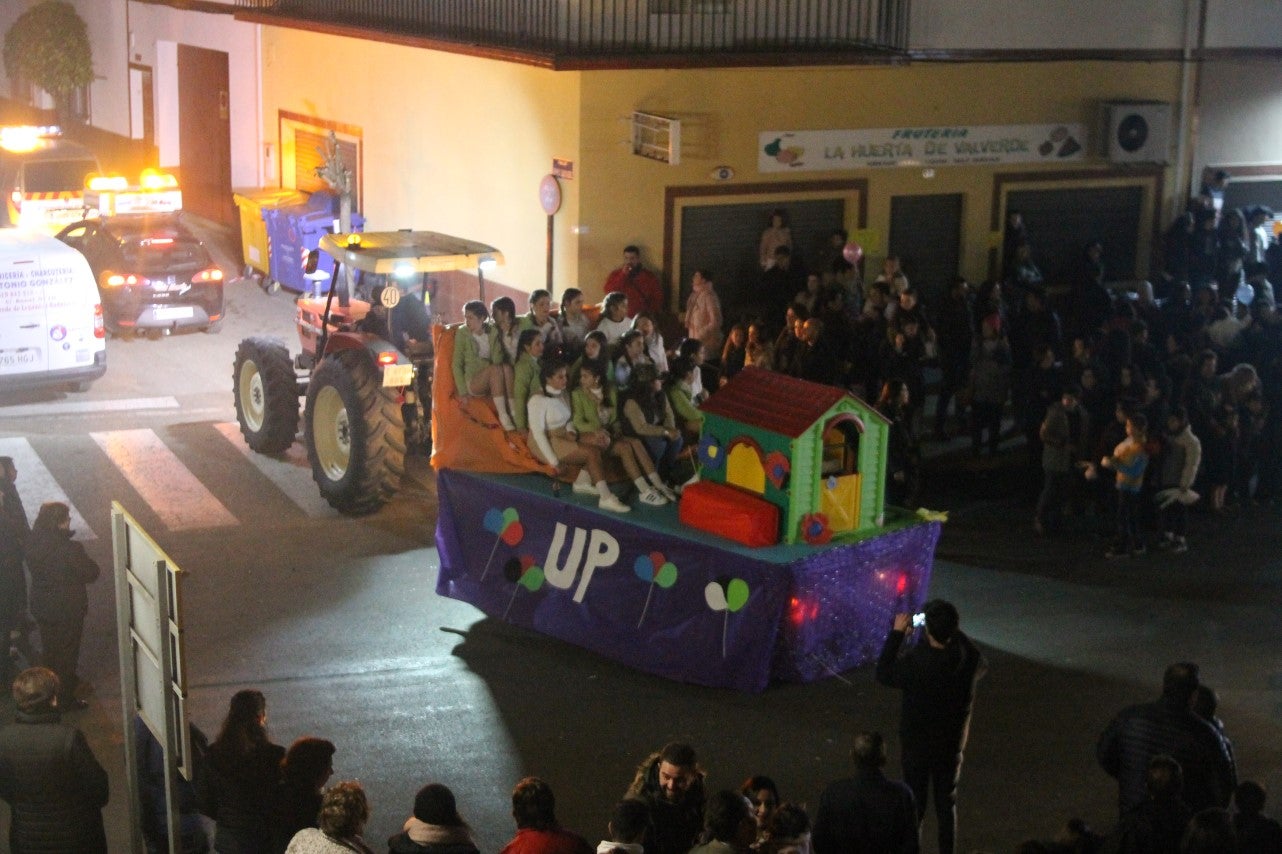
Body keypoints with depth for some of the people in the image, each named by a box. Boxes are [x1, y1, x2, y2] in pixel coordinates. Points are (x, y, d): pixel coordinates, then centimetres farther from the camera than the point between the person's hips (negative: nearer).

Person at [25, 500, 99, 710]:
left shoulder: (33, 544, -10)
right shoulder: (70, 549, -29)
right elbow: (92, 573, -18)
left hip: (41, 605, 6)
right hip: (68, 608, -6)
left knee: (51, 648, 26)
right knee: (67, 652, 11)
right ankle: (65, 699, 22)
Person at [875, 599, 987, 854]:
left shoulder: (916, 661, -27)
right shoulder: (968, 656, -15)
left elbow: (884, 673, -8)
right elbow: (981, 668, 11)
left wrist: (897, 633, -7)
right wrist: (954, 632, 9)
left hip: (917, 743, -3)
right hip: (952, 743, 3)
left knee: (915, 804, 10)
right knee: (947, 803, 17)